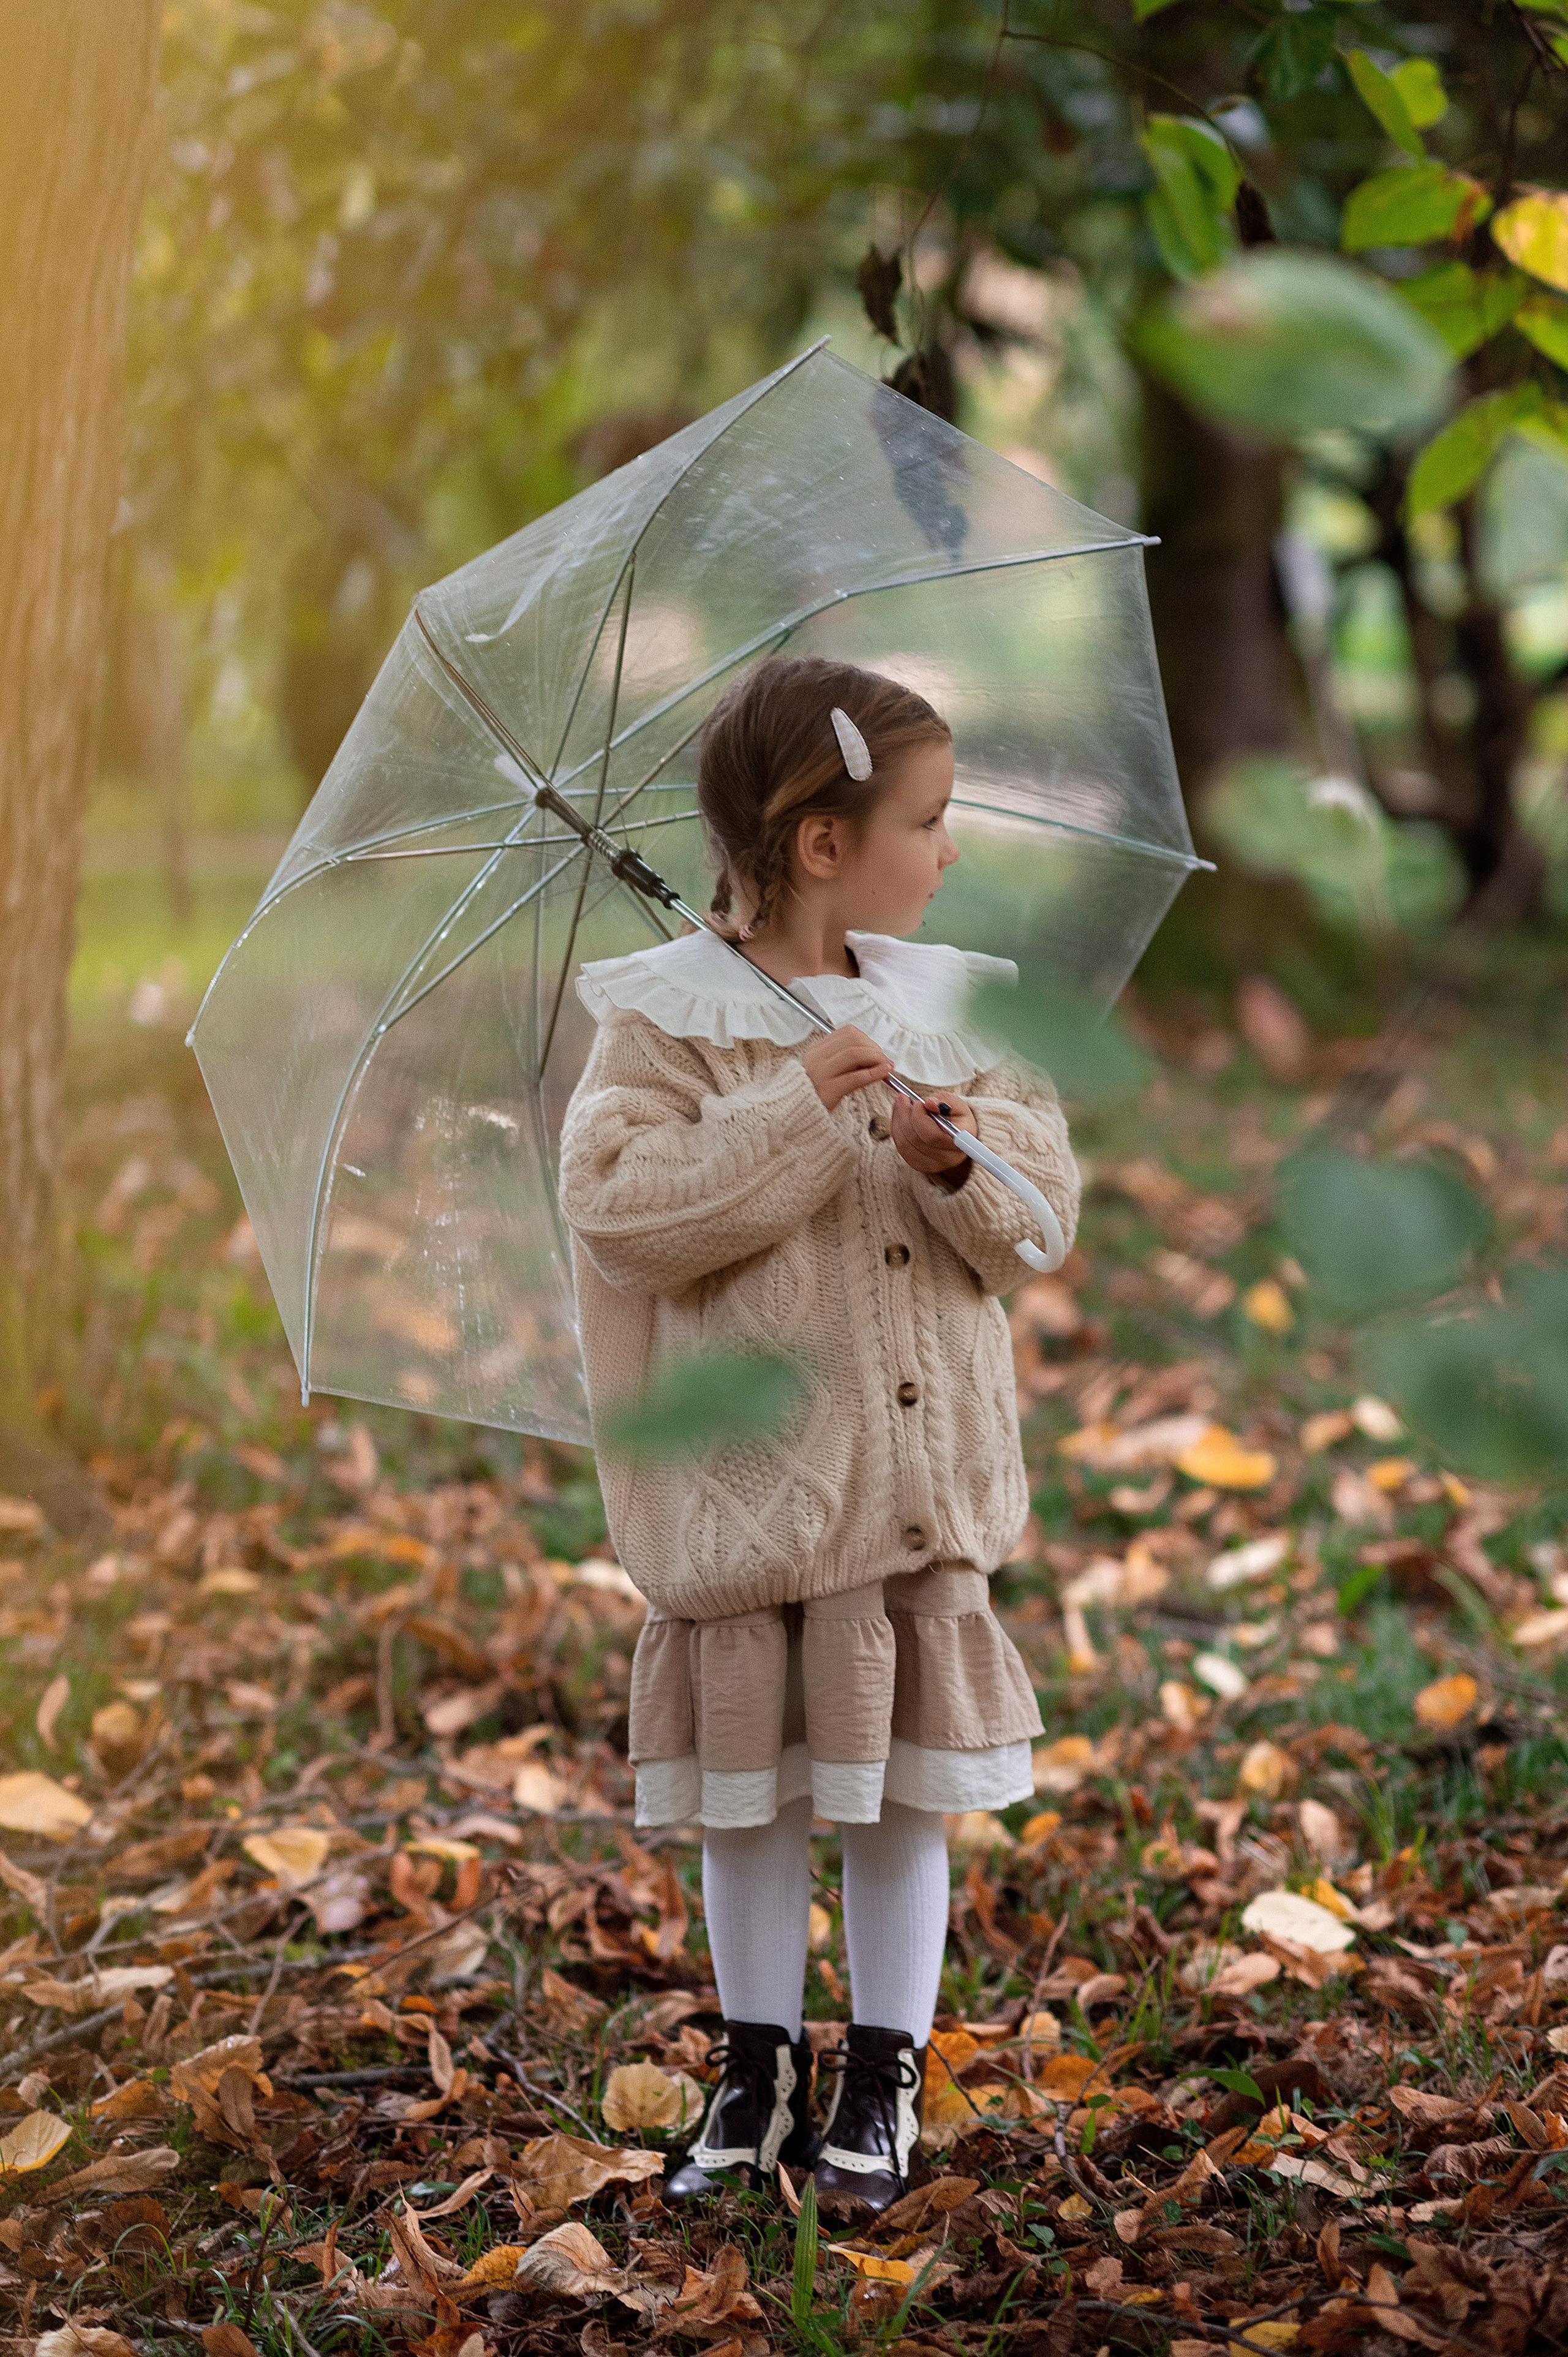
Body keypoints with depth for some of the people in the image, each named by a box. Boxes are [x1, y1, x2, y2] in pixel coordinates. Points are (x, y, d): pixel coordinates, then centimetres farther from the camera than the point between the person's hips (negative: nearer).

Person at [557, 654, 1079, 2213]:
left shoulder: (944, 1007, 5)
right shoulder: (665, 1021, -7)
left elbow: (1041, 1204, 4)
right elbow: (619, 1210, -18)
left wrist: (965, 1162, -17)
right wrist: (793, 1113, -22)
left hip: (919, 1477, 3)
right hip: (742, 1485, -3)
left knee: (902, 1790, 7)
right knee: (748, 1793, 7)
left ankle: (882, 2084, 20)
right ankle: (758, 2071, 24)